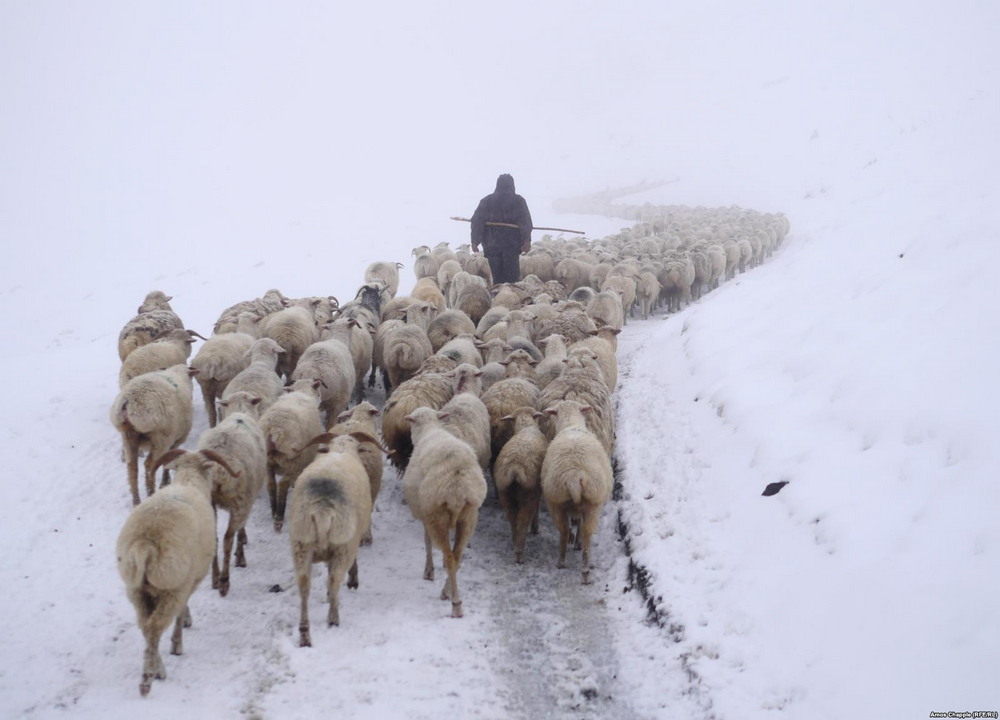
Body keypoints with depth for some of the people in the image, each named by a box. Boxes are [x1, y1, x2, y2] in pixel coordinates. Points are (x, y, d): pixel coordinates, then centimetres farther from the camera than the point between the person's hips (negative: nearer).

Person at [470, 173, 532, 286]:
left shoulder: (486, 201, 9)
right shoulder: (518, 201, 3)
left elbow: (476, 221, 3)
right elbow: (526, 222, -7)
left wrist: (475, 241, 4)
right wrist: (527, 240, -10)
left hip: (492, 246, 2)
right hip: (512, 246, -2)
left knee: (497, 277, 6)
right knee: (512, 277, 1)